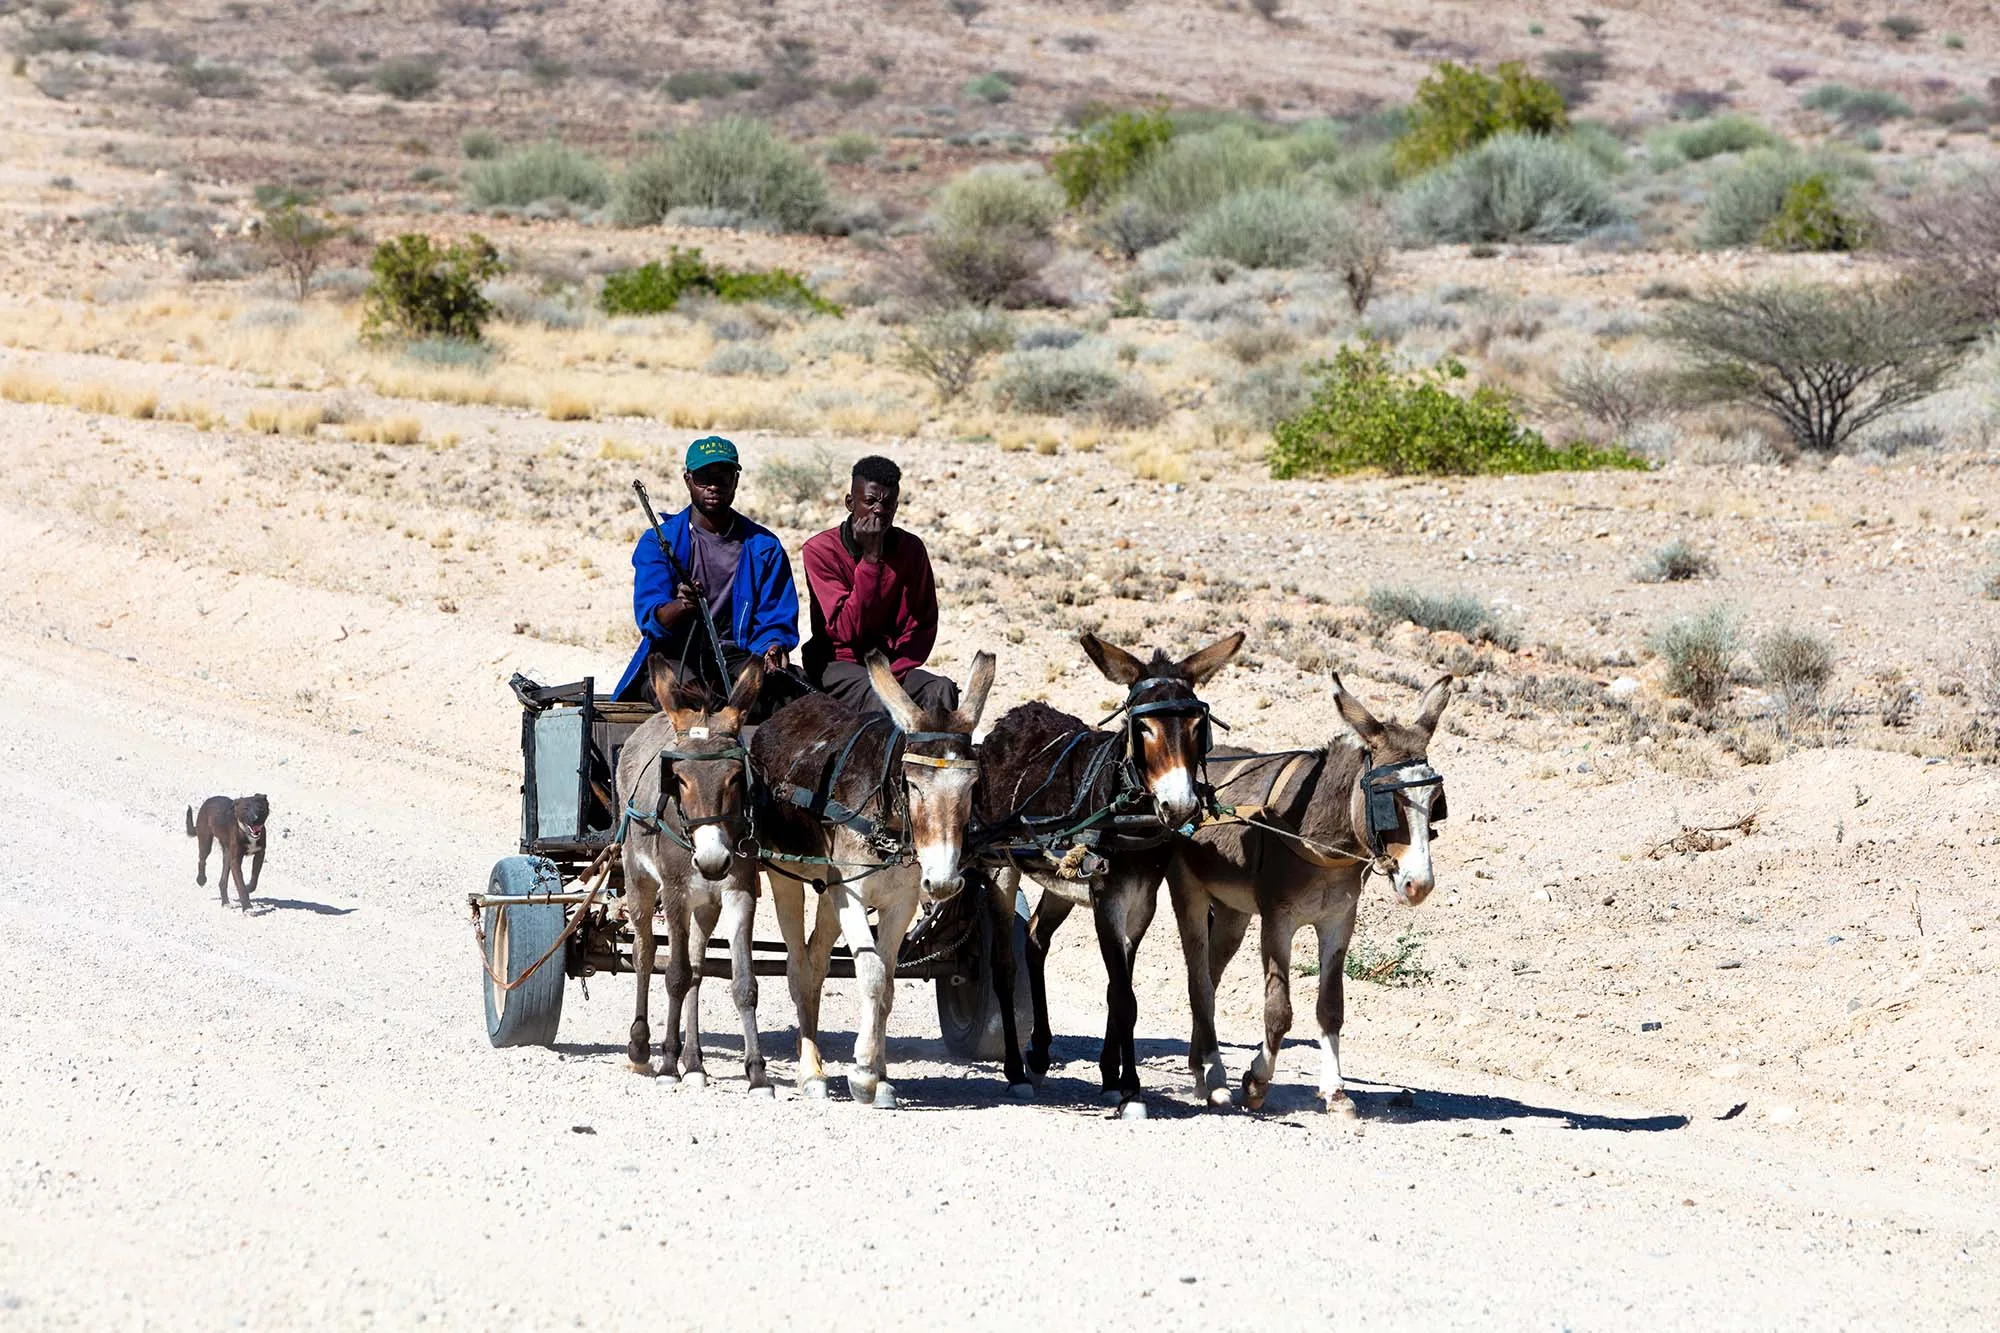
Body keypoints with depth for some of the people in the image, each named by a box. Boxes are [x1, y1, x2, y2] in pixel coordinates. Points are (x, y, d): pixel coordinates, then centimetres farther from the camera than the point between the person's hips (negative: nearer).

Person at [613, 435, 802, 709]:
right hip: (674, 655, -2)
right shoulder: (658, 541, 5)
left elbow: (775, 621, 6)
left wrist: (773, 647, -20)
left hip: (736, 656, 2)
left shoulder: (763, 546, 11)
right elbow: (650, 618, -9)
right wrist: (681, 607, -34)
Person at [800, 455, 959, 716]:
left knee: (943, 691, -26)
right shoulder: (820, 550, -10)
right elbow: (845, 631, -18)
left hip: (893, 664, 4)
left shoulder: (911, 549, 1)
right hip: (837, 663, -4)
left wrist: (892, 671, -16)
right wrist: (871, 559, -23)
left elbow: (923, 625, 2)